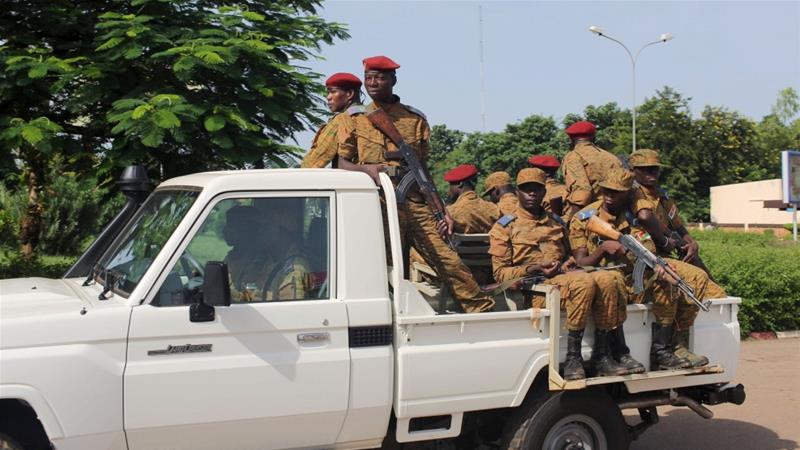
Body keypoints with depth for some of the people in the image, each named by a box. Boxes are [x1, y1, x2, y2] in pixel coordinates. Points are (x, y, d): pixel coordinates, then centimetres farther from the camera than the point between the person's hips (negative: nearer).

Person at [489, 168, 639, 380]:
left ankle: (601, 356, -22)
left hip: (563, 277, 6)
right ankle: (572, 358, -30)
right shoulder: (505, 226, 8)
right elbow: (500, 273, 1)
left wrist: (570, 262, 7)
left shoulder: (556, 223, 25)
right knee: (584, 282, -33)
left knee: (606, 279, -24)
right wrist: (533, 269, -15)